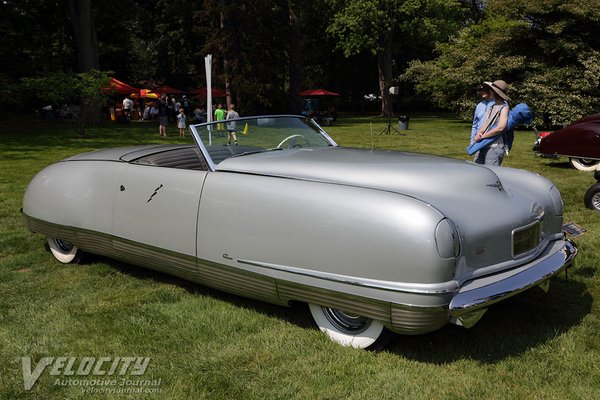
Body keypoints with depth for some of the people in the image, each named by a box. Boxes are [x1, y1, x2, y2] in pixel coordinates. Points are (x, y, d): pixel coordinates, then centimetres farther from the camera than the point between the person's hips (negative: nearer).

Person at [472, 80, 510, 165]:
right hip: (483, 147, 8)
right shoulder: (492, 106, 18)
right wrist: (479, 133, -6)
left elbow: (500, 128, -18)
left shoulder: (504, 108, -6)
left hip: (494, 148, -8)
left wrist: (482, 136, -13)